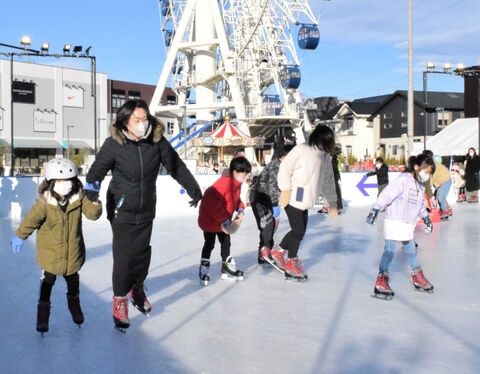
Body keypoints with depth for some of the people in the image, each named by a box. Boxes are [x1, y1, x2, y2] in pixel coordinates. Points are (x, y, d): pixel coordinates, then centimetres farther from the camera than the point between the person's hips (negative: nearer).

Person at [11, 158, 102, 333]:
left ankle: (74, 302, 44)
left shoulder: (79, 198, -12)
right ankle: (43, 308, 26)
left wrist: (94, 201, -33)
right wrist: (19, 236, 3)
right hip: (50, 252, -2)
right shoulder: (44, 203, -20)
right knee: (48, 280, 7)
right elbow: (31, 220, -8)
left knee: (73, 279, 19)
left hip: (73, 252, 3)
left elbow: (93, 214, -15)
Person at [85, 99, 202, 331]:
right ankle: (120, 300, 18)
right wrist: (92, 188, -26)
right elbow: (97, 170, -7)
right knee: (124, 256, -2)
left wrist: (193, 188, -1)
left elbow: (176, 166, 4)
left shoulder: (157, 141, -6)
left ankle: (137, 289, 39)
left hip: (146, 211, 3)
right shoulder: (114, 144, -14)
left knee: (143, 252, 12)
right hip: (122, 211, -3)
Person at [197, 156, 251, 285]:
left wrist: (240, 209, -1)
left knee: (226, 242, 16)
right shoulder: (224, 183, -32)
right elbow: (211, 203, -36)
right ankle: (204, 270, 14)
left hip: (224, 220, 9)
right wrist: (224, 220, -32)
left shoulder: (237, 183, -1)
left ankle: (227, 268, 28)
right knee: (209, 244, 0)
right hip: (209, 218, -9)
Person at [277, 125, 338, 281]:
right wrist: (286, 190, -17)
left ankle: (279, 251, 29)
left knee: (299, 231, 10)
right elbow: (285, 167, -13)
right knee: (298, 231, -4)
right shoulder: (301, 149, -13)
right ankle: (291, 266, 11)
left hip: (304, 202, 8)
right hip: (292, 199, -8)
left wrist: (332, 203, 18)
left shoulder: (325, 157, 12)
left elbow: (328, 181, 18)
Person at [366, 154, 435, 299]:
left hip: (408, 224, 8)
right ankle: (381, 280, -1)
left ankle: (418, 278, 30)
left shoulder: (420, 185, 12)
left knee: (411, 250, 16)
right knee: (389, 251, -7)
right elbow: (387, 194, -23)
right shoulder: (403, 180, -16)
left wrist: (426, 218, 27)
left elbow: (420, 204, 25)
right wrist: (375, 210, -29)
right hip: (394, 222, -8)